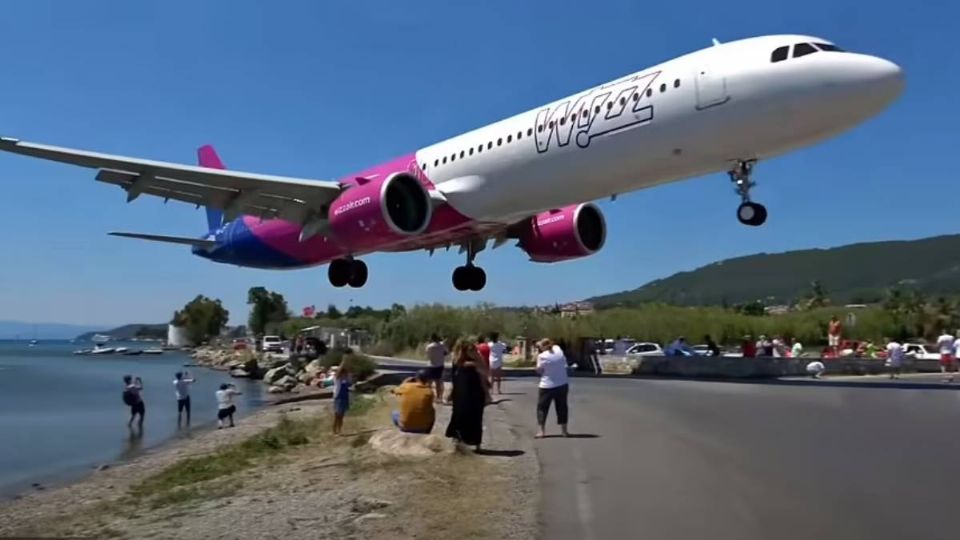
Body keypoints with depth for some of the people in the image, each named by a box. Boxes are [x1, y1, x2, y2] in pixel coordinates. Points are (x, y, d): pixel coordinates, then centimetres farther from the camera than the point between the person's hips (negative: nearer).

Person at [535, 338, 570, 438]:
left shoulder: (541, 356, -12)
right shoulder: (558, 350, 0)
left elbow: (539, 371, -6)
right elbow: (565, 366, 6)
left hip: (547, 386, -4)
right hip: (562, 385, 4)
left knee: (542, 407, 8)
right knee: (562, 407, 14)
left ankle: (542, 431, 3)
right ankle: (564, 430, 18)